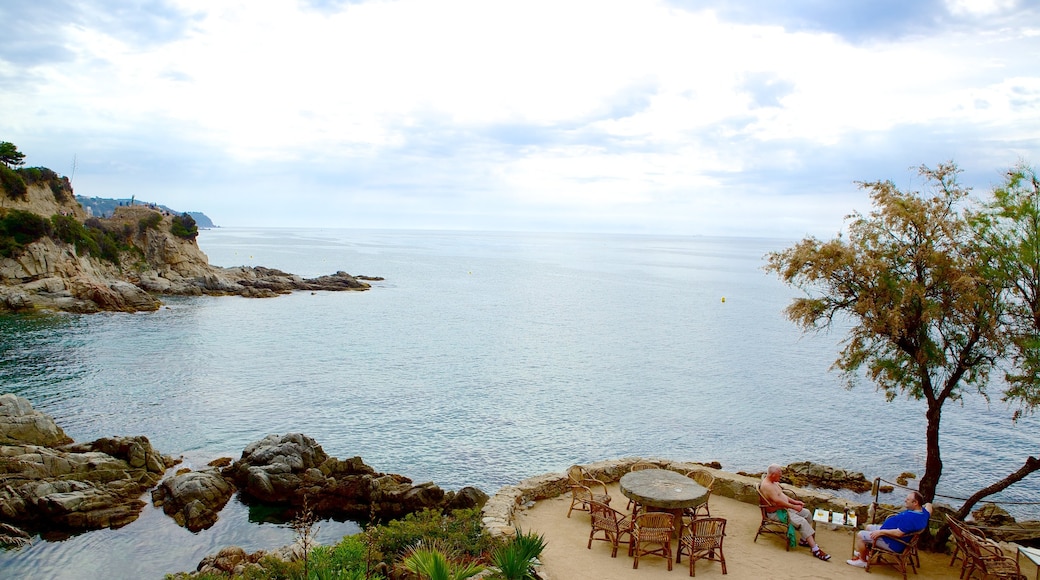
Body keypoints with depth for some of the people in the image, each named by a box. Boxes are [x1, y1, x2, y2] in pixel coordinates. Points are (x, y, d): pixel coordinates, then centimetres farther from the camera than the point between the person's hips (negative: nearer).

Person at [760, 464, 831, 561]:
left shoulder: (774, 482, 10)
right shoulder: (766, 485, -24)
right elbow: (778, 501, -29)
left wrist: (795, 501, 8)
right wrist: (794, 507, -21)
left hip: (785, 508, 11)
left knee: (807, 513, 6)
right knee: (802, 522, -22)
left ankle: (805, 540, 11)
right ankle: (815, 550, -19)